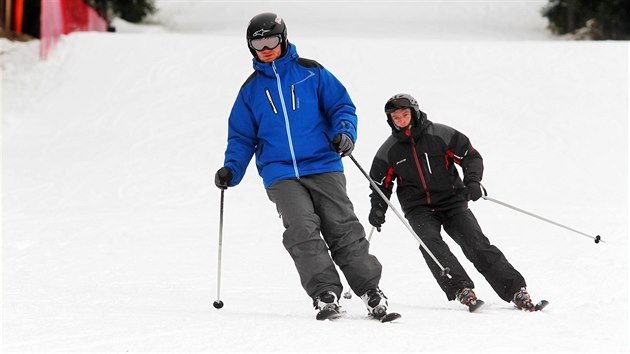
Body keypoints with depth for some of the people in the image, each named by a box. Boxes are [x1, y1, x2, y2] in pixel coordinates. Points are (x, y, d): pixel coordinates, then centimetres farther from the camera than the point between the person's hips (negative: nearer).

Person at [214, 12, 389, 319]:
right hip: (280, 175, 1)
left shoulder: (311, 73, 7)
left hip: (323, 167, -1)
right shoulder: (251, 90, 14)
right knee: (302, 231, -18)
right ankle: (325, 294, -19)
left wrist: (345, 132, -12)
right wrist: (231, 170, 2)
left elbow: (341, 105, 8)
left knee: (343, 228, -7)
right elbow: (242, 137, 18)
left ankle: (370, 291, 0)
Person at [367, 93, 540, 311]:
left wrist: (473, 181, -17)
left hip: (452, 201, -1)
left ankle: (516, 291, -17)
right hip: (419, 209, 1)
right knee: (431, 242, -29)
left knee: (476, 243, -16)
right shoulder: (388, 151, 3)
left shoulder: (441, 135, -4)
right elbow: (381, 184, 15)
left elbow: (471, 157, 1)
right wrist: (378, 208, -3)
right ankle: (461, 289, -38)